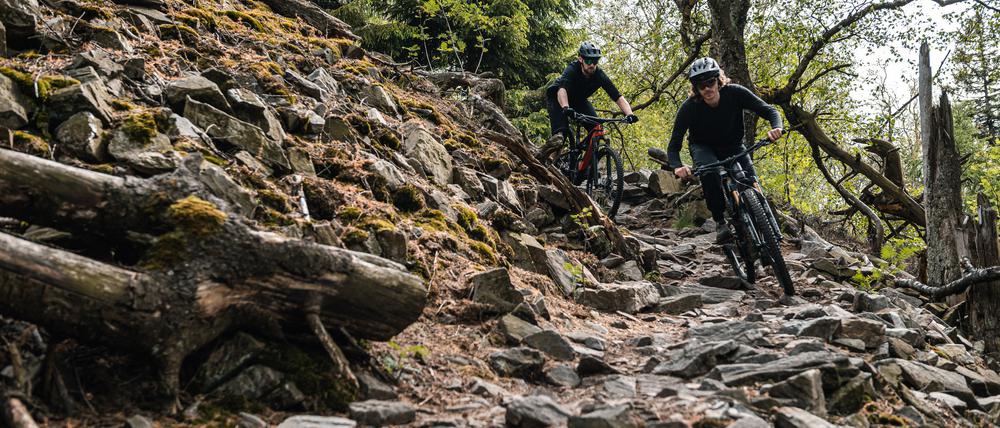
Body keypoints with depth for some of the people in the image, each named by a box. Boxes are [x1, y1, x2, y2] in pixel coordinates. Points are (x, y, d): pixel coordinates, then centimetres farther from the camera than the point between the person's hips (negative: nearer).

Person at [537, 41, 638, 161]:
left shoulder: (600, 76, -24)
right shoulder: (572, 69, -33)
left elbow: (618, 97, -28)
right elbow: (562, 89, -50)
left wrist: (629, 114, -46)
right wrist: (566, 108, -70)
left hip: (579, 100, 4)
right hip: (559, 98, -4)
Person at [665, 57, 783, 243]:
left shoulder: (735, 93, -23)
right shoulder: (689, 107, -26)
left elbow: (769, 110, -21)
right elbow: (673, 146, -24)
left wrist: (776, 128, -44)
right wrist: (677, 167, -46)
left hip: (733, 146, 2)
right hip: (703, 147, -2)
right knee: (709, 170, -37)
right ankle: (721, 222, -21)